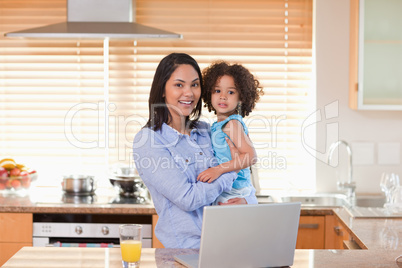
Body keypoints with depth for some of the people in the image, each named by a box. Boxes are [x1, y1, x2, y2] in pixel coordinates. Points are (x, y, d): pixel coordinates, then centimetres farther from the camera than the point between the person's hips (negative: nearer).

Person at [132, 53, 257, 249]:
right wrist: (233, 169, -4)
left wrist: (247, 201, -6)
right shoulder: (147, 141, -7)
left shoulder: (206, 131, 12)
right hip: (186, 250, -6)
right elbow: (188, 198, -15)